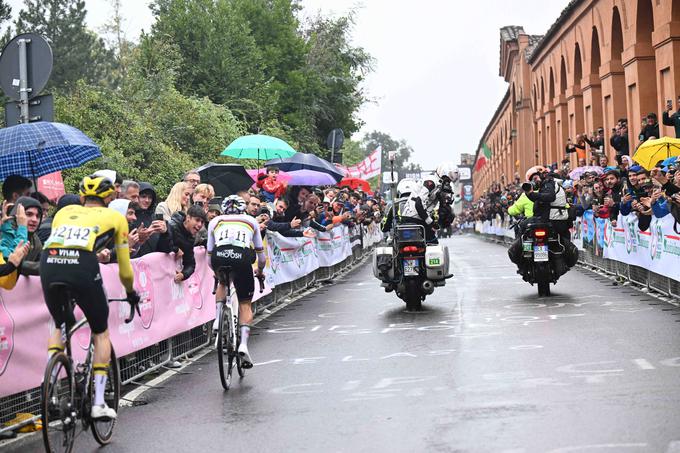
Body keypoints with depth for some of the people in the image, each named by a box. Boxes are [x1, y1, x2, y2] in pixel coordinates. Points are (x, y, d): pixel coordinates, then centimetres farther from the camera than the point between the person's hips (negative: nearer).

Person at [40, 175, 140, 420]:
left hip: (49, 263, 3)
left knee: (59, 326, 29)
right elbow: (125, 269, 27)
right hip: (82, 266, -3)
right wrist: (131, 293, 45)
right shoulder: (115, 217, 24)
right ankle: (99, 403, 13)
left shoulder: (64, 211, 31)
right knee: (101, 333, 18)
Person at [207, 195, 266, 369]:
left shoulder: (215, 221, 30)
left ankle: (218, 320, 18)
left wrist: (217, 270, 51)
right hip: (242, 256, -1)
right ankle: (243, 343, -4)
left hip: (219, 256, 1)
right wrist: (259, 272, 53)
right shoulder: (251, 221, 31)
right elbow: (261, 257, 34)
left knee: (222, 282, 35)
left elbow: (209, 258, 32)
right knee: (245, 304, 14)